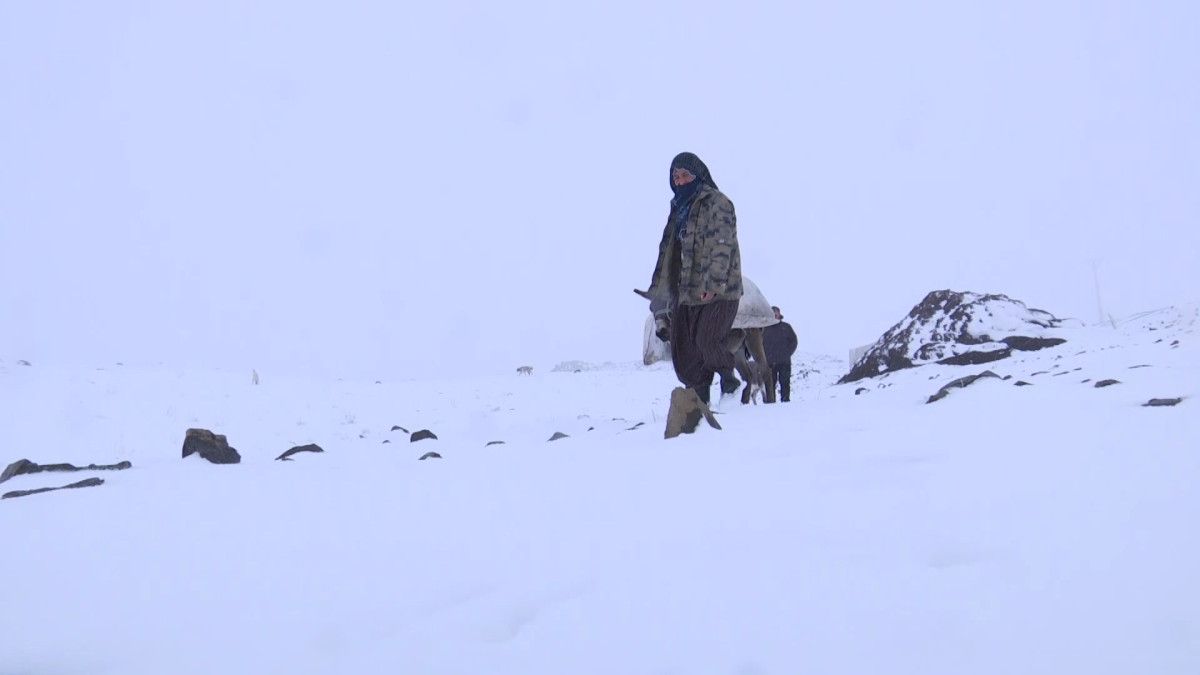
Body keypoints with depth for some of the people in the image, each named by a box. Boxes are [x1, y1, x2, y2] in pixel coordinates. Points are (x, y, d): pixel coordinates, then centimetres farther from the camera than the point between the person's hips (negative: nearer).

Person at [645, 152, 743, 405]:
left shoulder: (717, 203, -5)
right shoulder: (679, 208, 19)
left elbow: (722, 247, -14)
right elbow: (669, 249, 23)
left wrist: (713, 285, -22)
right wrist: (660, 289, 19)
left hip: (718, 292, -8)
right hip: (685, 293, 8)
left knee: (707, 341, -19)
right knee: (683, 350, 3)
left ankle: (729, 382, 1)